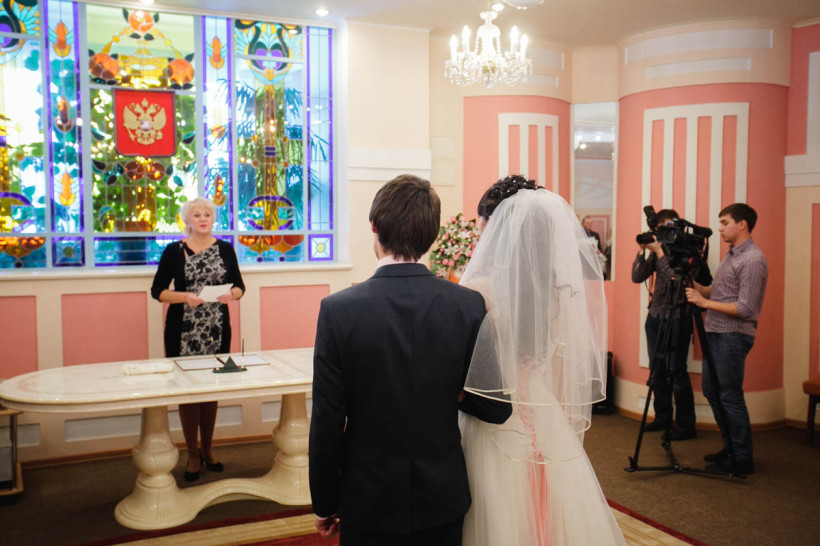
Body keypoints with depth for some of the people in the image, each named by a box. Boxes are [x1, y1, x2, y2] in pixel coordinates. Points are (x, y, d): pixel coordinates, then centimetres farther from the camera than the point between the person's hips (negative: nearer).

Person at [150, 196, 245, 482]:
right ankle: (193, 454, 15)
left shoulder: (225, 249, 8)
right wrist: (185, 297, -16)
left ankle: (207, 450, 23)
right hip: (183, 330, -2)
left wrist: (231, 294, -12)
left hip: (217, 329, 2)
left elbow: (239, 285, 11)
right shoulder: (174, 251, 1)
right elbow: (157, 290, 0)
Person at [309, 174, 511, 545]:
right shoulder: (469, 305, -12)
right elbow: (496, 409, -7)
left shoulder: (339, 310, -18)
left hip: (369, 503, -2)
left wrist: (324, 505, 1)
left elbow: (327, 424, -13)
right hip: (444, 501, 2)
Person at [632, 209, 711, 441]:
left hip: (677, 318, -6)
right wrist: (642, 250, -5)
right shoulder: (658, 248, 9)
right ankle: (662, 418, 24)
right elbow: (637, 276, 5)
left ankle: (685, 426, 6)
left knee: (676, 372, -4)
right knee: (657, 370, 11)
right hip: (655, 315, 7)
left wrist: (659, 252, -19)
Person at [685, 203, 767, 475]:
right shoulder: (730, 255, 16)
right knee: (712, 391, 15)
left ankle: (742, 459, 6)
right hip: (716, 333, 10)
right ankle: (730, 449, 27)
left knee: (730, 396, -5)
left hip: (734, 336, -10)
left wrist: (704, 302, -17)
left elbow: (745, 308, -19)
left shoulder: (753, 260, -14)